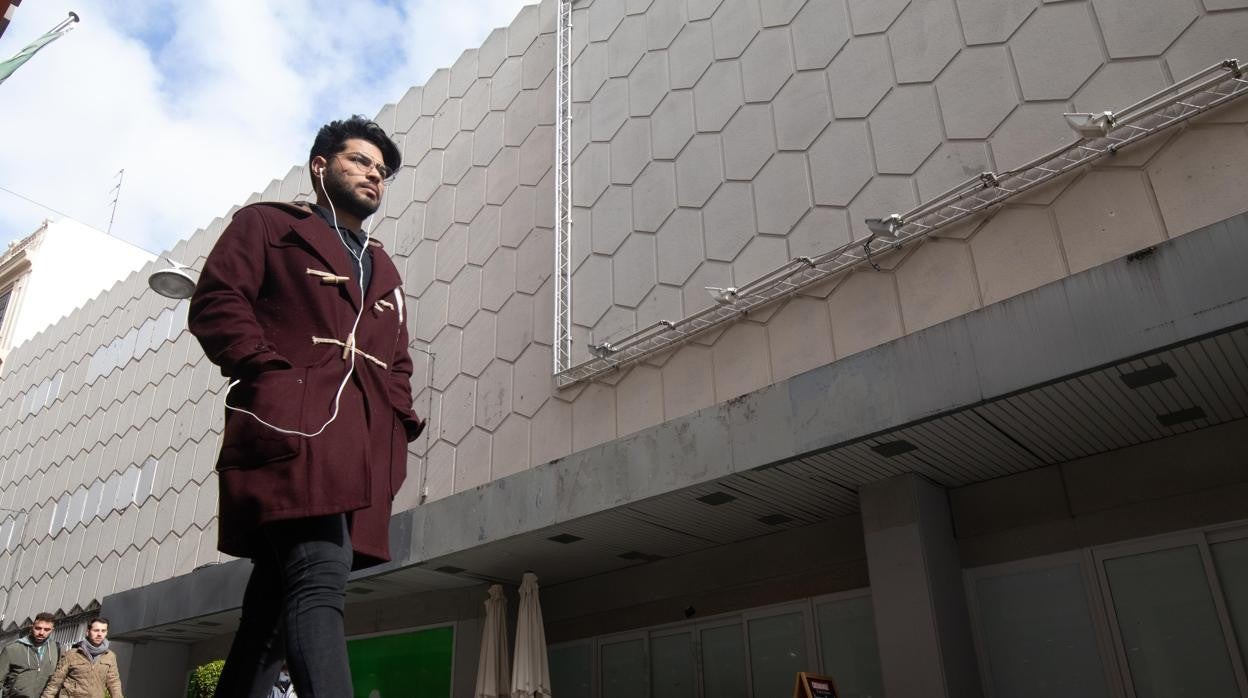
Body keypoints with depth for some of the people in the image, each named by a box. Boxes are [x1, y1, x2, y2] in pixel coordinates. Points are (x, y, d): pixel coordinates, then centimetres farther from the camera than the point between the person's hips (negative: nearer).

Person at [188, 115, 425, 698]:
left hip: (362, 451, 6)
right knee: (319, 580, -24)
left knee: (276, 599, 4)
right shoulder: (268, 225, 16)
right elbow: (216, 302, 1)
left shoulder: (384, 271, 32)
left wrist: (400, 424, 10)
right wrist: (273, 375, -13)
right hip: (294, 429, -6)